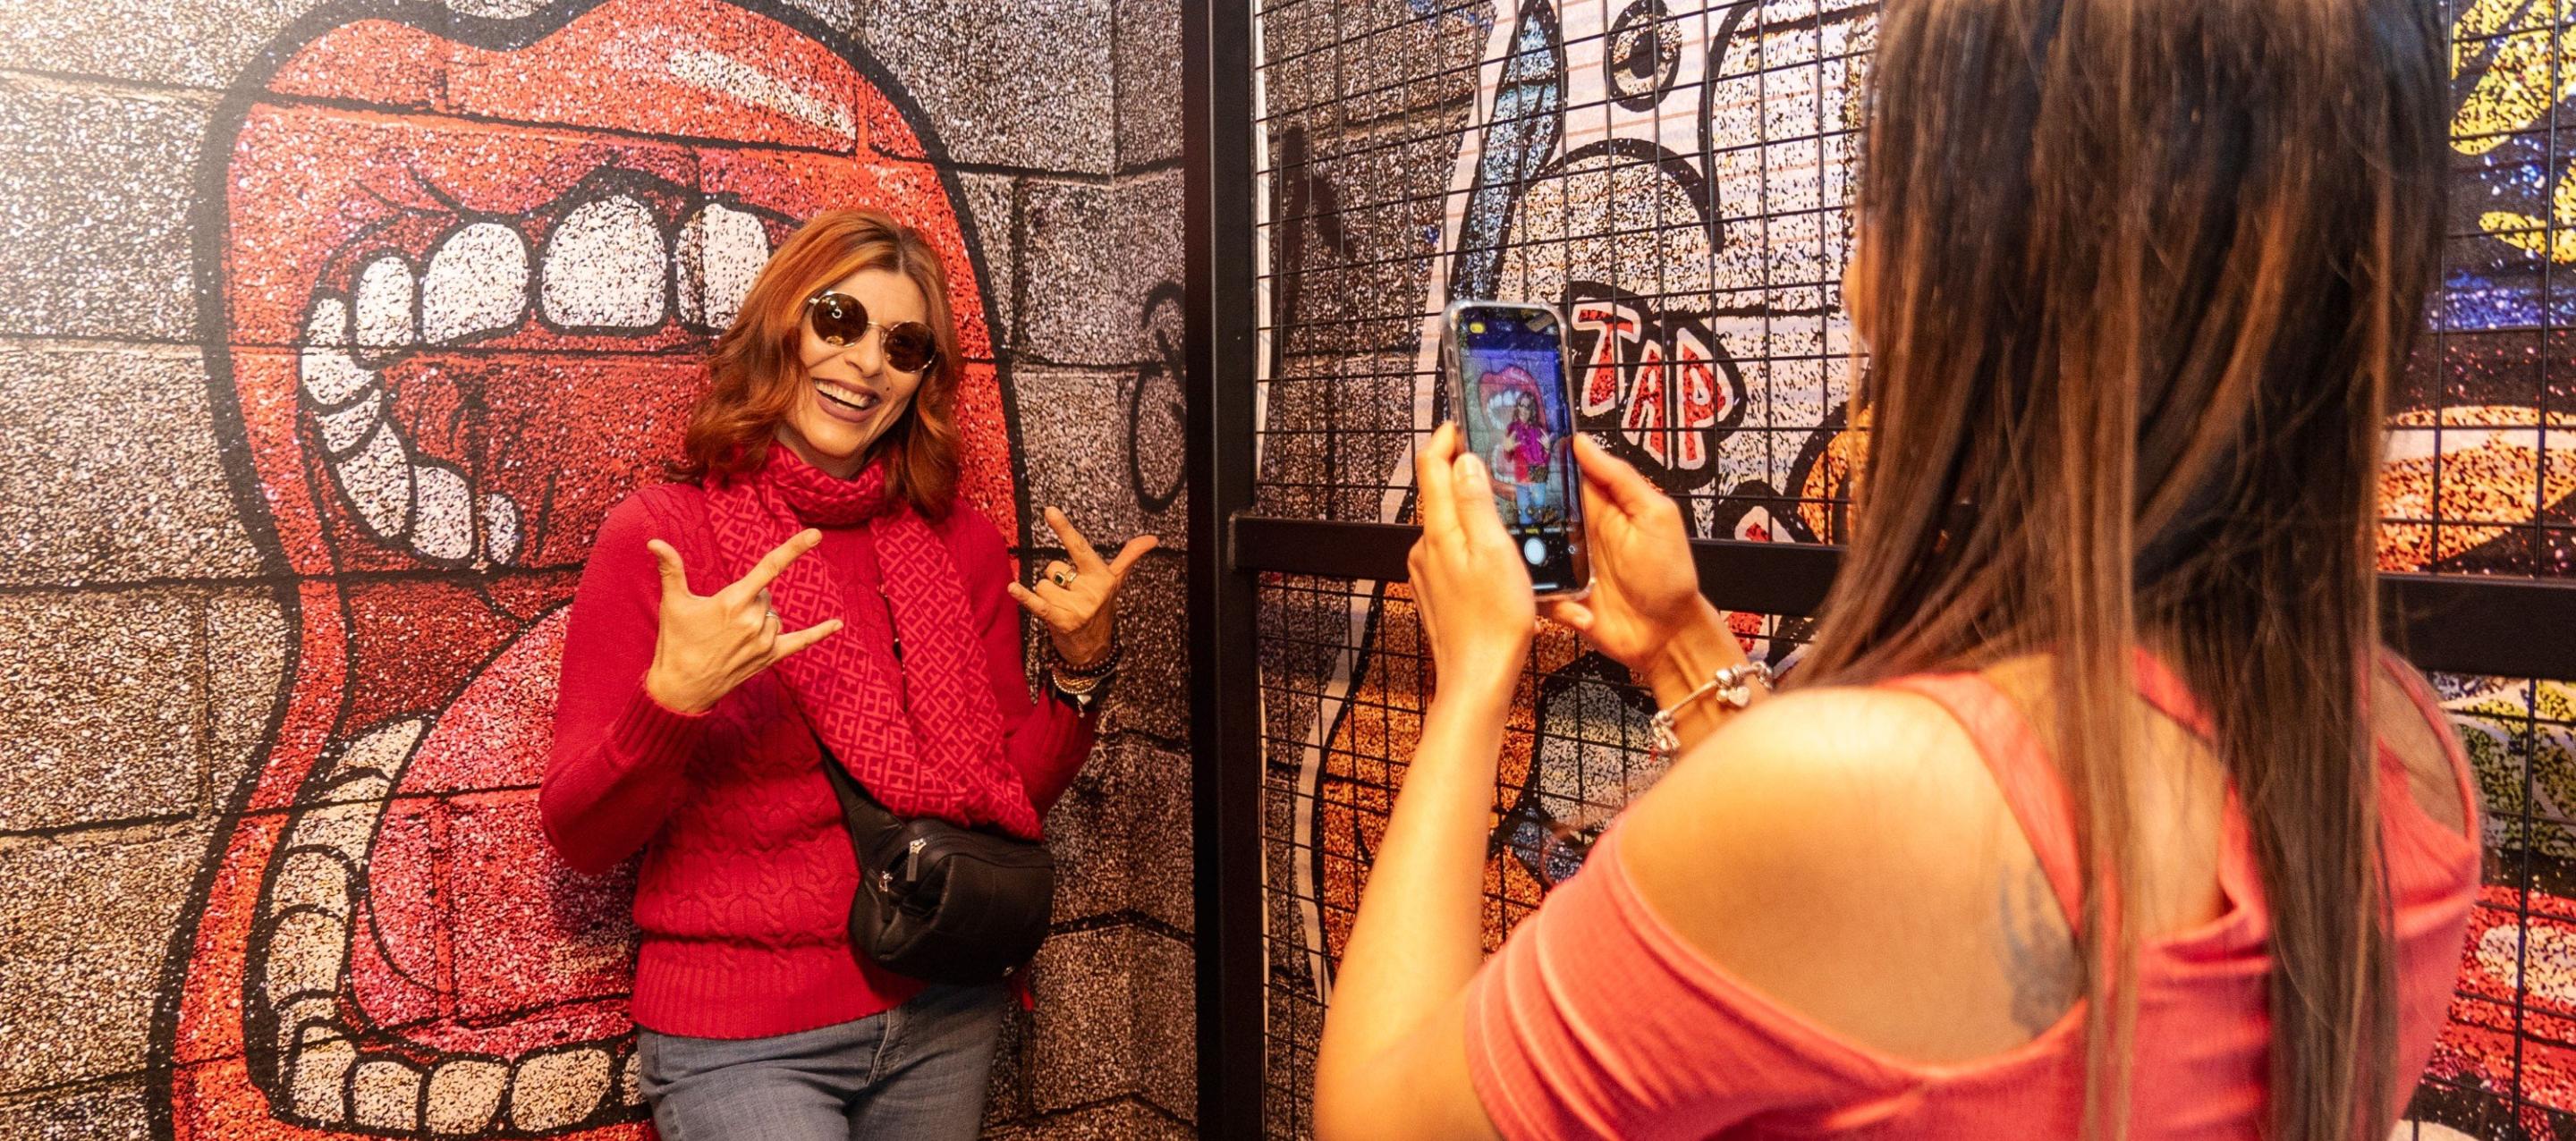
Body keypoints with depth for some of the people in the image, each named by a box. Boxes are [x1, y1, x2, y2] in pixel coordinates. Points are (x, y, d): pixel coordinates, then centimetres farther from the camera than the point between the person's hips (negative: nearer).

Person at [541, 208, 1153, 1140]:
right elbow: (580, 838, -10)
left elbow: (1010, 794, 5)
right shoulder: (657, 535, -9)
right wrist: (672, 698, -27)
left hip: (946, 1019, 4)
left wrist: (1081, 663, -9)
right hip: (742, 1043, -4)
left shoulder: (961, 547, 1)